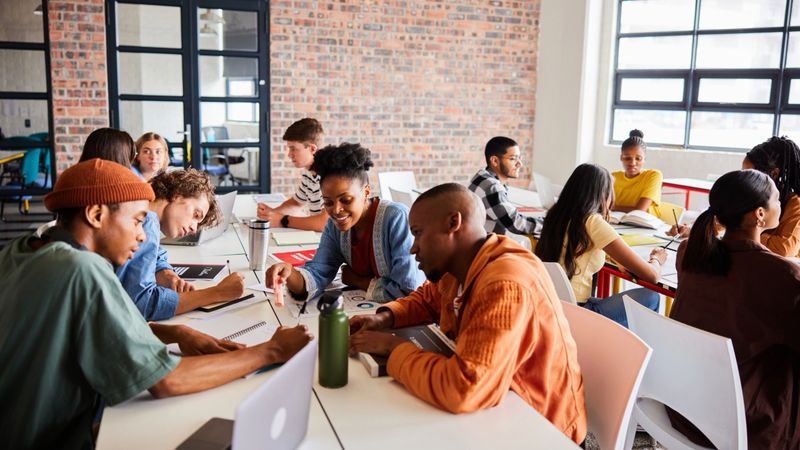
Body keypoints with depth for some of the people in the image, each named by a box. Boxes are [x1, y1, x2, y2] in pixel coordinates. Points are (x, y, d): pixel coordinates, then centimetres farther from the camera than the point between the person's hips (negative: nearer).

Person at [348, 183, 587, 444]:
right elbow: (426, 299, 19)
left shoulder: (505, 286, -30)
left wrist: (393, 347, -23)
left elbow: (463, 391, -39)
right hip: (494, 409, 7)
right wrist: (385, 317, -2)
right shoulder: (459, 267, -2)